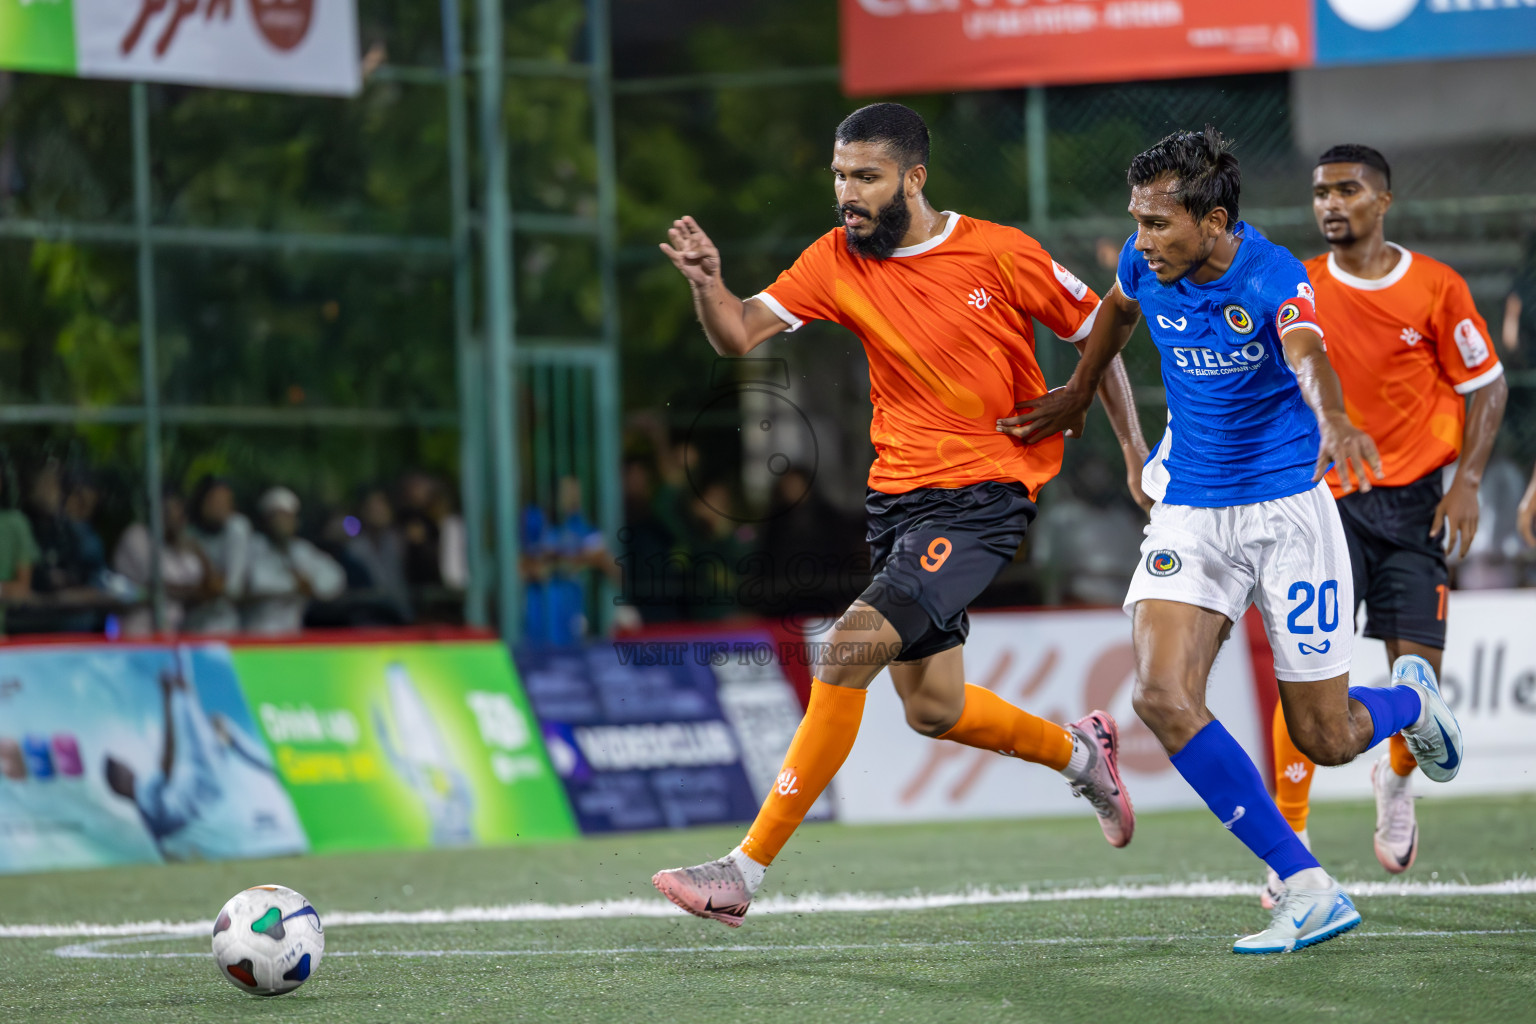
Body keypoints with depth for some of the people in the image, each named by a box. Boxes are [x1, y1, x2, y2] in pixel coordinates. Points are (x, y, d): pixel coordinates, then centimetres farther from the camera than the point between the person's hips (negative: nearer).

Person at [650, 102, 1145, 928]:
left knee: (850, 648, -21)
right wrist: (707, 284, -28)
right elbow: (739, 336, -6)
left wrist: (1137, 453, 3)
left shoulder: (1000, 256, -9)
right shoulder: (838, 259, 2)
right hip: (897, 497, 6)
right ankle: (1079, 751, 41)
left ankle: (748, 867, -20)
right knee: (932, 708, 11)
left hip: (982, 496, -6)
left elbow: (1096, 333, 4)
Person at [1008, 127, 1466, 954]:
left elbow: (1308, 358, -43)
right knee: (1163, 698, -19)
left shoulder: (1272, 277, -21)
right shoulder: (1147, 268, -4)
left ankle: (1410, 698, 41)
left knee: (1324, 738, 1)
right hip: (1189, 513, 5)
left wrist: (1334, 423, -63)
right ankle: (1309, 892, -14)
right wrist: (1078, 392, 29)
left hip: (1287, 510, -4)